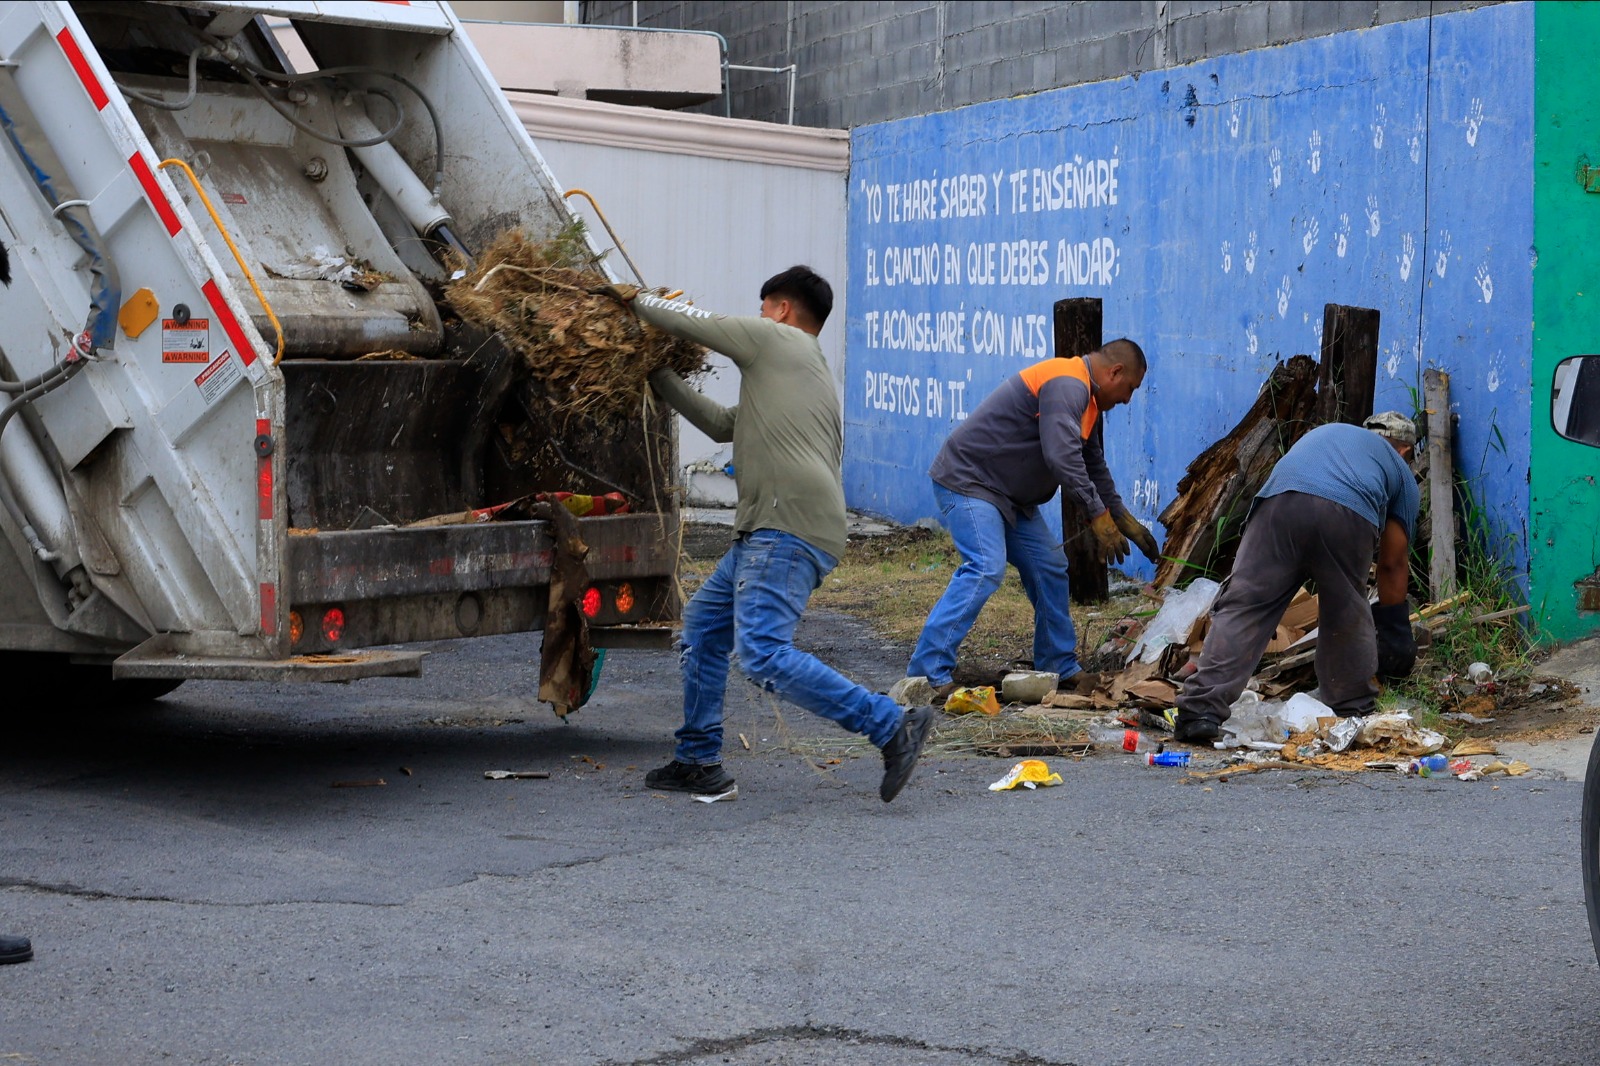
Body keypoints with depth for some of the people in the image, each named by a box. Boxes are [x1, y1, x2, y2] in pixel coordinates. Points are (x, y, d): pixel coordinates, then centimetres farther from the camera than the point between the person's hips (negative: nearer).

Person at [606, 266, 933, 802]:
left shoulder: (776, 339, 4)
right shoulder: (813, 373, 29)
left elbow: (694, 322, 6)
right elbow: (722, 424, 32)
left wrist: (636, 299, 25)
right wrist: (660, 377, 36)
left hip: (787, 530, -11)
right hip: (766, 533, 11)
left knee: (764, 655, -20)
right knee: (702, 628, 18)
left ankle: (892, 726, -19)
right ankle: (698, 761, 23)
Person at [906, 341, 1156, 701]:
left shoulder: (1083, 397, 16)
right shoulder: (1066, 386, -20)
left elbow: (1094, 465, 27)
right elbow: (1062, 458, -29)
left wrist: (1125, 520, 25)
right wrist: (1098, 515, -24)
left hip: (1009, 495, 11)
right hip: (967, 481, -11)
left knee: (1050, 568, 11)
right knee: (985, 569, -24)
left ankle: (1060, 668, 21)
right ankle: (928, 672, -27)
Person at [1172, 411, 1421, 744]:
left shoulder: (1326, 432, 45)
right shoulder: (1401, 472, 34)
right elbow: (1393, 564, 34)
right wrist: (1392, 632, 44)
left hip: (1280, 501, 1)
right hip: (1350, 514, -1)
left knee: (1242, 608, 0)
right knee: (1347, 616, 20)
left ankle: (1201, 710, -10)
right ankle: (1354, 711, 29)